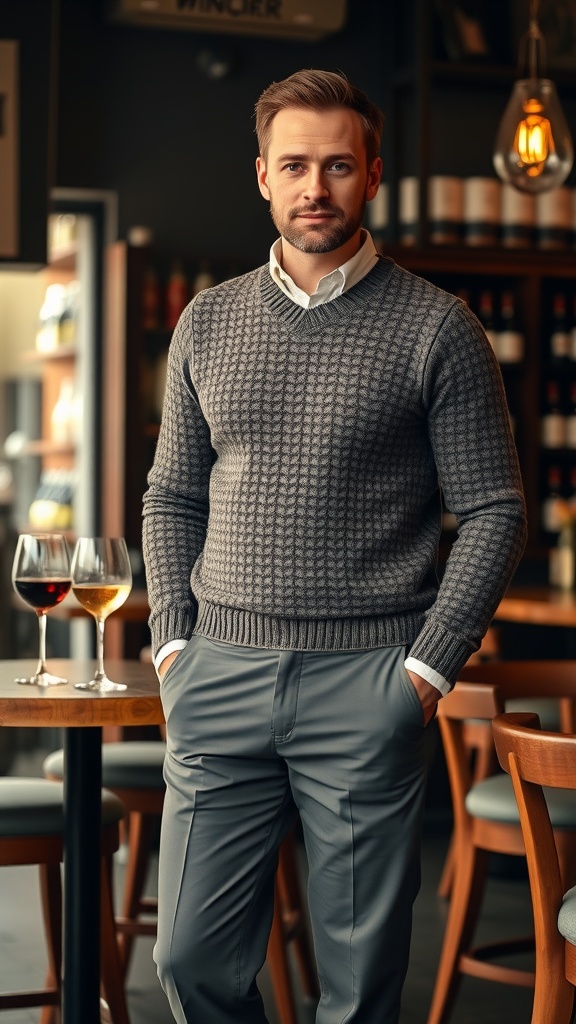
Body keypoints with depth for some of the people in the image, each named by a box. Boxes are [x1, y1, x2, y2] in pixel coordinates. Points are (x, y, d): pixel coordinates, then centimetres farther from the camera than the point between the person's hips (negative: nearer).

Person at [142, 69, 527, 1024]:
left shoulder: (436, 327, 0)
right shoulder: (208, 322, 12)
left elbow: (494, 511, 0)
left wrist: (428, 666, -8)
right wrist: (173, 641, 6)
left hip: (367, 685, -3)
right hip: (220, 675, 3)